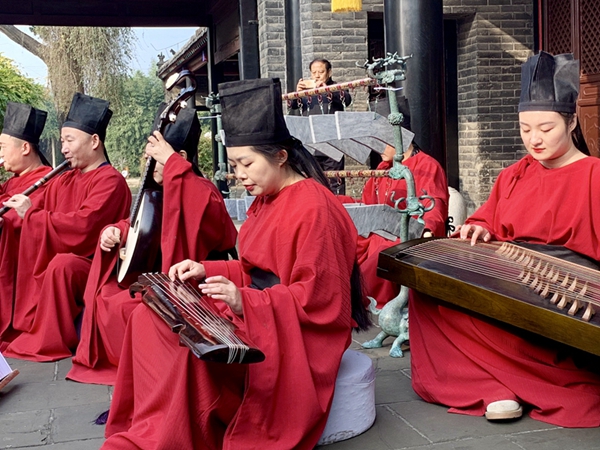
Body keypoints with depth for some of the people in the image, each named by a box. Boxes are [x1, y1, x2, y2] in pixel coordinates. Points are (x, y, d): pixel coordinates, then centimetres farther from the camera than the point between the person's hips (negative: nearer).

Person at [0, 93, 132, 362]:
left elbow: (83, 225, -24)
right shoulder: (64, 181, 13)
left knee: (61, 264, -35)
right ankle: (26, 330, 0)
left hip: (93, 266, -8)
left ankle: (50, 342, -21)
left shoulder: (110, 180, -12)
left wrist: (31, 214, -18)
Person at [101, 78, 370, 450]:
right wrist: (207, 271, 1)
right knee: (151, 318, -8)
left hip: (300, 331, -9)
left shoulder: (313, 207, -17)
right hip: (256, 314, 9)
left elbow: (318, 297, -20)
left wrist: (246, 303, -27)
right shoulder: (267, 200, 12)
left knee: (190, 346, -29)